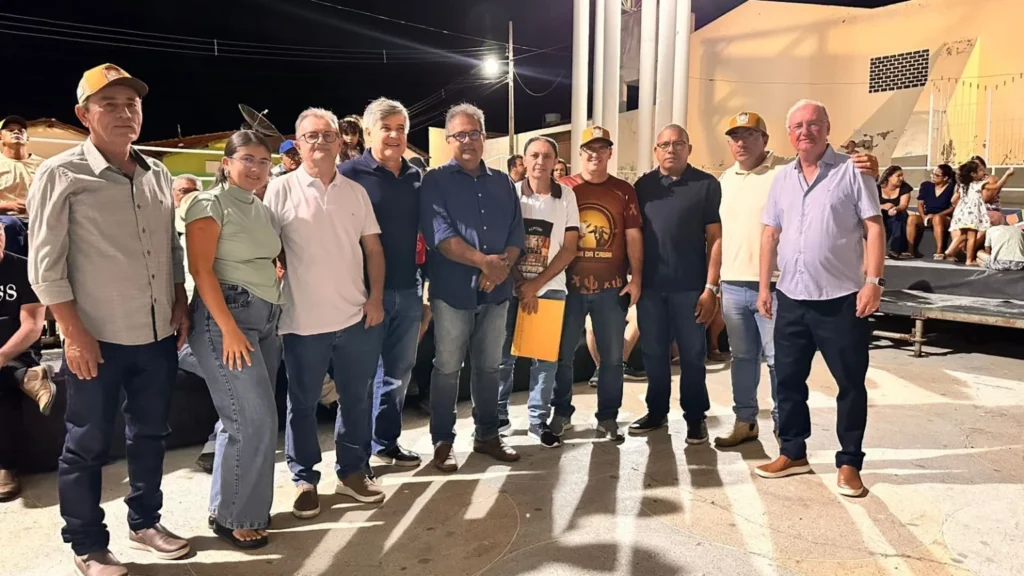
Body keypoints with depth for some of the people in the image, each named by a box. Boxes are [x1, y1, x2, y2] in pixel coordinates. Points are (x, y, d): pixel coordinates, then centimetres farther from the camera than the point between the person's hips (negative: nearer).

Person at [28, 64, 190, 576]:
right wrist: (75, 334, -13)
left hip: (159, 334, 6)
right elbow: (45, 265, -9)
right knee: (87, 446, 8)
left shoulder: (157, 174, 9)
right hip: (99, 339, -5)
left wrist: (180, 307, 8)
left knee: (150, 434, 17)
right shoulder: (62, 174, -8)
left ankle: (144, 522, 36)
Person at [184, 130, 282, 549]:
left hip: (266, 319, 7)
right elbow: (201, 270, -14)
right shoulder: (210, 205, -6)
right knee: (254, 419, -9)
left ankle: (244, 505, 23)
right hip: (224, 316, -7)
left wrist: (277, 315, 8)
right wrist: (229, 329, -19)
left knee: (248, 419, 11)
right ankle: (232, 516, 7)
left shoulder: (262, 210, 16)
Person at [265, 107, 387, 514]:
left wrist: (376, 298, 1)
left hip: (357, 316, 4)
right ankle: (304, 480, 25)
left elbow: (373, 248, 10)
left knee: (357, 398, 13)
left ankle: (352, 472, 29)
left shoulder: (356, 192, 8)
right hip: (305, 319, -3)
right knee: (302, 403, 9)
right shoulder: (282, 190, -4)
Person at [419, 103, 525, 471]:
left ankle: (487, 435, 26)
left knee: (489, 366, 13)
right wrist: (485, 261, -21)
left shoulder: (502, 183, 12)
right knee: (447, 368, 4)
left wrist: (503, 264, -14)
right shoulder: (436, 181, -2)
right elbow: (440, 235, -15)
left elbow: (517, 232, 6)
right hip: (453, 289, -4)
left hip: (496, 289, 4)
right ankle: (443, 441, 16)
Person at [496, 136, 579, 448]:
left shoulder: (566, 196, 2)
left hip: (550, 288, 1)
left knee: (546, 357, 4)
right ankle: (498, 414, 20)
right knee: (503, 355, 4)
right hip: (511, 287, -1)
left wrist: (536, 284, -9)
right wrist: (520, 286, -7)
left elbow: (569, 248, -1)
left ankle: (539, 420, 16)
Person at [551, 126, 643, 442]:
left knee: (612, 356, 7)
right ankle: (561, 413, 24)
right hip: (569, 285, -1)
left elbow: (633, 237, 6)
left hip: (611, 286, 1)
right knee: (562, 354, 7)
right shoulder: (563, 188, 3)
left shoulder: (624, 191, 6)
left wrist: (636, 278, -2)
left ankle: (608, 418, 20)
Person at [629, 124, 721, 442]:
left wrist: (711, 287, -9)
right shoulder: (643, 185, 8)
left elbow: (715, 238, -3)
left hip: (690, 286, -3)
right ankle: (656, 412, 27)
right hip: (650, 285, 3)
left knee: (692, 355, 7)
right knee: (653, 353, 12)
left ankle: (695, 418, 21)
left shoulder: (707, 185, -1)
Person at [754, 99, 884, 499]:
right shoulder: (782, 179, 11)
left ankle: (849, 463, 18)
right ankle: (793, 453, 27)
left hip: (842, 299, -4)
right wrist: (764, 286, 8)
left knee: (851, 384, 5)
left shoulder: (852, 171, -3)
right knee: (788, 379, 12)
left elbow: (874, 228, -7)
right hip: (792, 299, 5)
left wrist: (873, 281, -15)